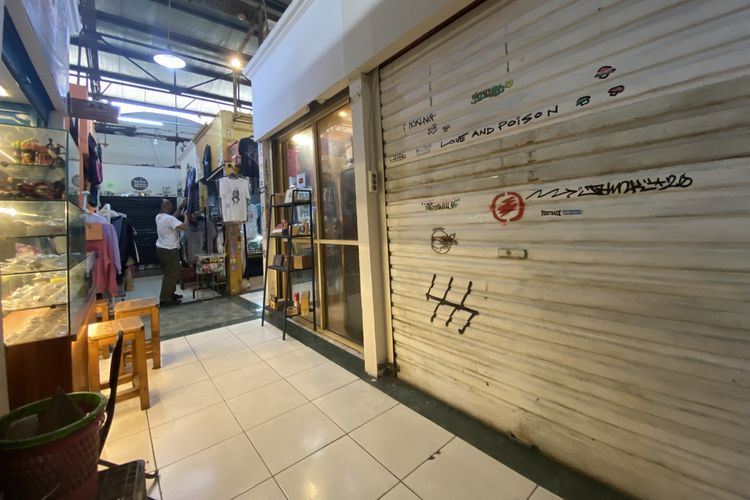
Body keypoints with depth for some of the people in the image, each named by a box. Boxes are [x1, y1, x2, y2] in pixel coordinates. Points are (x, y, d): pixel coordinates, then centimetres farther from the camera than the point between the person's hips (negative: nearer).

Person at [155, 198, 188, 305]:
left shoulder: (159, 217, 8)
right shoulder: (168, 218, -20)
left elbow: (174, 217, 21)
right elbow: (184, 226, -31)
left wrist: (181, 207, 15)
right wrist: (187, 215, -15)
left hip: (161, 248, 10)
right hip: (169, 250, -10)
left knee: (168, 273, 19)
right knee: (172, 274, -2)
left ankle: (169, 294, 29)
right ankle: (165, 299, 2)